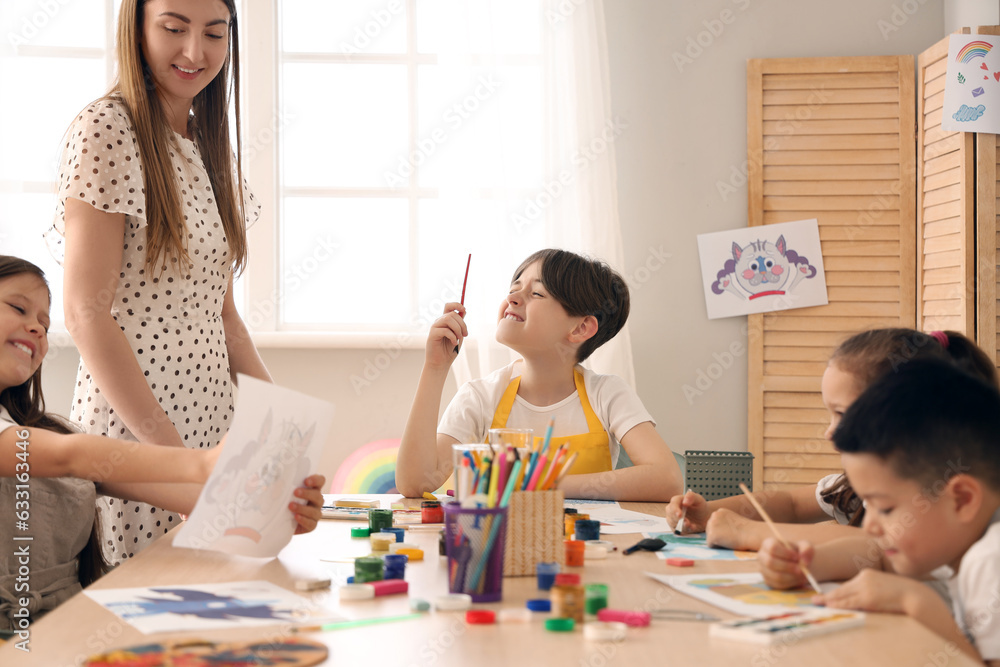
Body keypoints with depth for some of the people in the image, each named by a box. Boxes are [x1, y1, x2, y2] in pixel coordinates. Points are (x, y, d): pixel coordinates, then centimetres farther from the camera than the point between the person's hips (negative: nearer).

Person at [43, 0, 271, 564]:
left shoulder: (213, 148, 14)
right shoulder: (107, 132, -10)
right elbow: (86, 314, -15)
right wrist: (174, 452, -19)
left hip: (212, 422, 7)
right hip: (133, 429, -7)